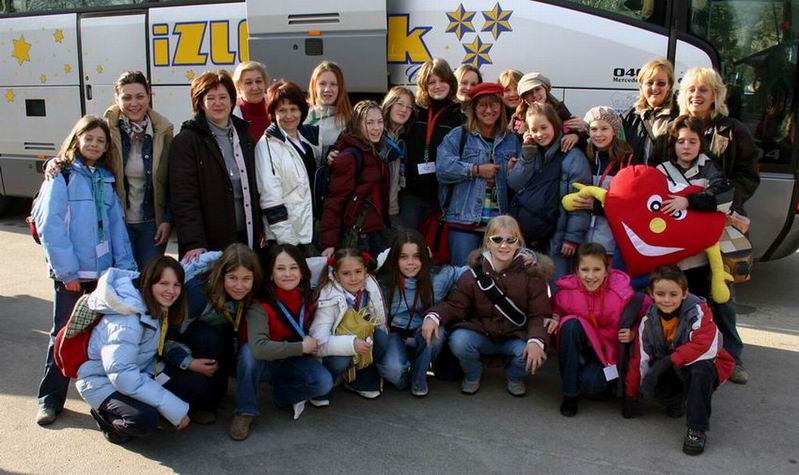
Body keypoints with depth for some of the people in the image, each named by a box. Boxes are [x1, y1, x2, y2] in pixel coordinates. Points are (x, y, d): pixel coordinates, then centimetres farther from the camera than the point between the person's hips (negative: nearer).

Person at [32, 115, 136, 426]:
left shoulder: (106, 179, 13)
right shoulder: (61, 175, -3)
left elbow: (116, 224, 10)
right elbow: (50, 226, -10)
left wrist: (126, 266, 1)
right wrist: (67, 270, -15)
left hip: (104, 271, 5)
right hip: (71, 273, -4)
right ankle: (50, 399, 14)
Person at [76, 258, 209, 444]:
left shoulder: (160, 307, -7)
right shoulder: (128, 317, -30)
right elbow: (121, 374, -34)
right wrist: (174, 408, -33)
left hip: (141, 371, 7)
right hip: (102, 380, -7)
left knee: (197, 385, -11)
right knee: (145, 420, -32)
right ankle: (105, 415, -1)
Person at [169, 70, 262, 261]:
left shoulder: (243, 134, 14)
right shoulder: (186, 141, -5)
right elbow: (184, 198, -12)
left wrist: (260, 231, 11)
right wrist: (194, 243, -20)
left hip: (246, 237, 5)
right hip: (210, 241, -5)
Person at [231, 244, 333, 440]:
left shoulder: (309, 297, -13)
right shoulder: (260, 304, -28)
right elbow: (259, 347, -42)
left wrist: (312, 344, -13)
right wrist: (301, 347, -34)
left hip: (294, 360, 3)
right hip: (265, 361, -3)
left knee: (324, 383, -24)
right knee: (249, 351, -36)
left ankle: (283, 394, 4)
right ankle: (245, 413, -17)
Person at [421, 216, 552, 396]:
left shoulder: (531, 274, -7)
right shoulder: (474, 273, -5)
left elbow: (539, 314, -11)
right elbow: (455, 305, -6)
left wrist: (536, 340, -32)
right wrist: (433, 316, -28)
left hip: (516, 337, 0)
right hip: (481, 334, 0)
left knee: (533, 355, -31)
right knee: (458, 341, -31)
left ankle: (514, 377, 10)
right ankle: (472, 375, 6)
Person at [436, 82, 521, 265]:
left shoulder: (511, 140, 14)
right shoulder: (458, 136, 3)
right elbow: (443, 167, -12)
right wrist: (476, 170, -12)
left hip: (500, 221, 4)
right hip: (464, 219, -3)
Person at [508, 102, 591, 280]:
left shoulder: (572, 156, -7)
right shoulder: (531, 153, 12)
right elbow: (514, 185, 2)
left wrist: (573, 236, -16)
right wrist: (527, 153, -6)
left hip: (555, 237, -5)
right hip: (523, 233, 6)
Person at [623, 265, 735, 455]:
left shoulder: (698, 311, -20)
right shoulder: (649, 321, -6)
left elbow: (706, 347, -35)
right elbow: (640, 358, -3)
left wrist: (669, 361, -35)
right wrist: (631, 396, -1)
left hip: (703, 368, -3)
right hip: (672, 374, 4)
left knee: (700, 368, -39)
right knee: (649, 385, -28)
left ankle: (697, 429, -26)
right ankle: (681, 400, 6)